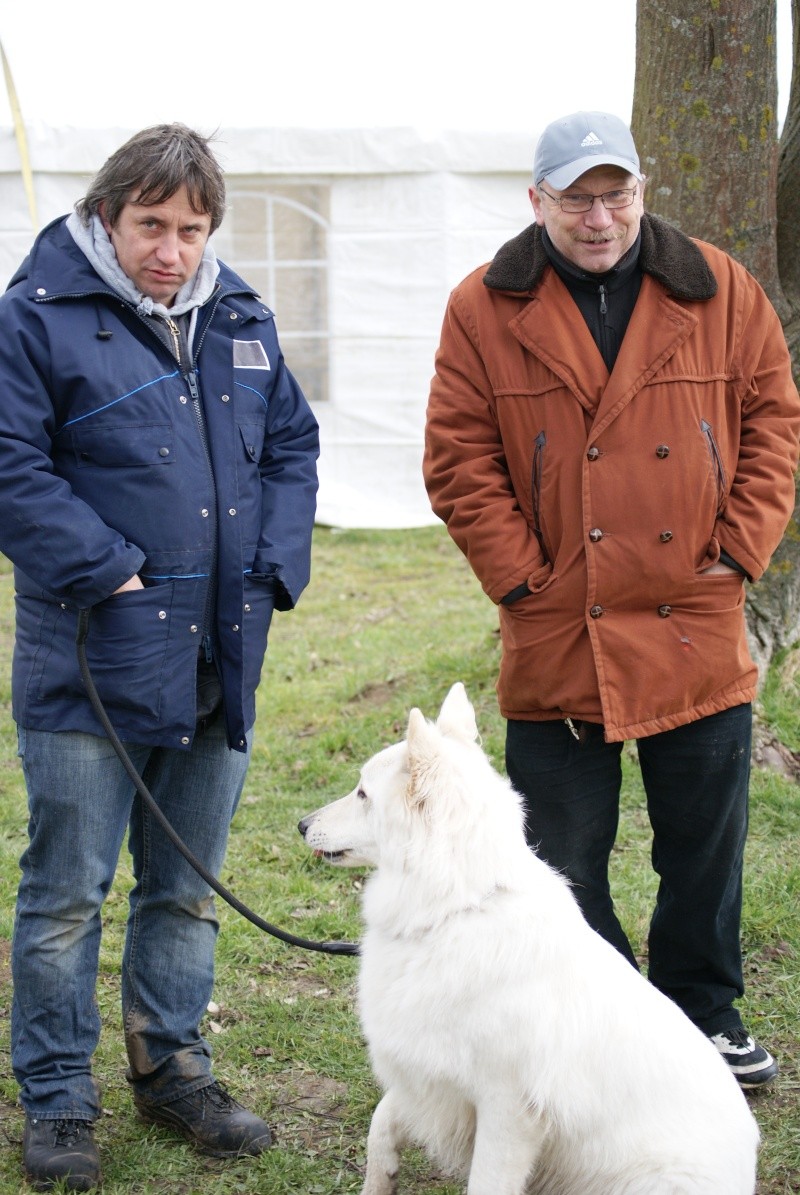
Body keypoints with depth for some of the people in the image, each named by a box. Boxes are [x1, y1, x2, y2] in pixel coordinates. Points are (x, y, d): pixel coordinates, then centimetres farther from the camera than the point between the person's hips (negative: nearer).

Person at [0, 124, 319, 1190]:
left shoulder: (241, 321, 11)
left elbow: (292, 447, 16)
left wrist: (273, 569, 3)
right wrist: (110, 575, -16)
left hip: (219, 659, 6)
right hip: (89, 662, -5)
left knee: (188, 889, 16)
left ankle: (172, 1066, 30)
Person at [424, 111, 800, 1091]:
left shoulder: (718, 292, 3)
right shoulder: (486, 310, -2)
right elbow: (459, 460, -2)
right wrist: (520, 576, -9)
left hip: (698, 634, 2)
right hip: (555, 640, -1)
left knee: (704, 845, 13)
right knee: (563, 859, 7)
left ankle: (703, 1015, 31)